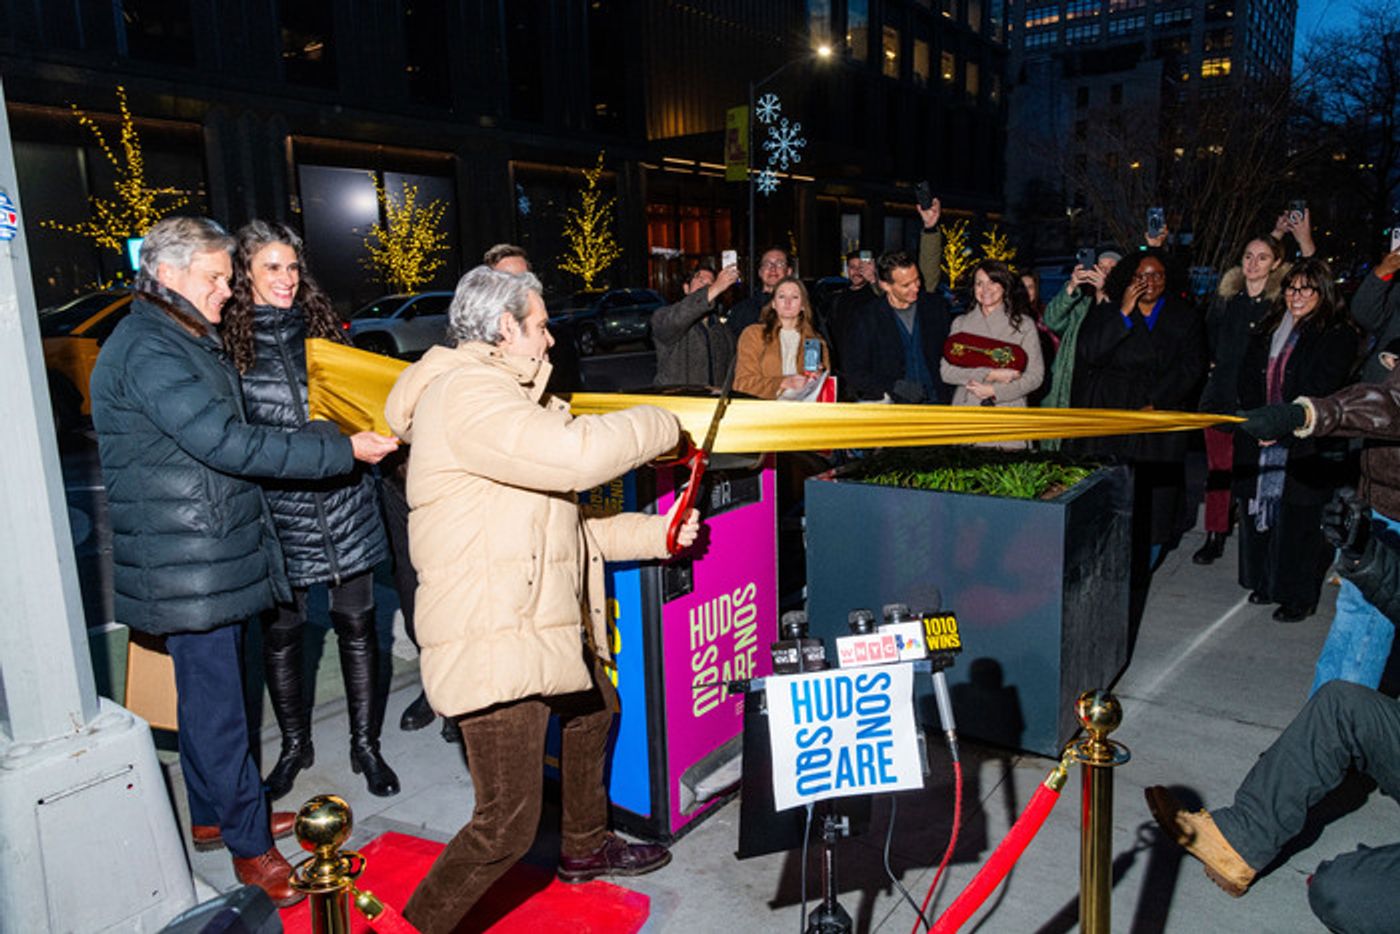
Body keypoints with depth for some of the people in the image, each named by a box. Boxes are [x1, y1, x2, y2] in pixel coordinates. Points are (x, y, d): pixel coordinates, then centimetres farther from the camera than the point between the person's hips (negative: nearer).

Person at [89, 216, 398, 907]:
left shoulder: (187, 342, 17)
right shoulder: (147, 351, -18)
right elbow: (228, 444, -25)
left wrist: (331, 434, 14)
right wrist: (342, 451, -22)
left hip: (214, 557, 10)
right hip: (186, 567, -10)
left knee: (210, 693, 20)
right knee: (217, 704, -1)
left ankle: (214, 816, 35)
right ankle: (250, 846, 11)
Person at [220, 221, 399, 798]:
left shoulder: (322, 325, 8)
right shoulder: (229, 340, -2)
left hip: (344, 503, 2)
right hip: (275, 510, -2)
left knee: (356, 624, 8)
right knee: (280, 633, 10)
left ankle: (365, 744, 24)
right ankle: (295, 745, 32)